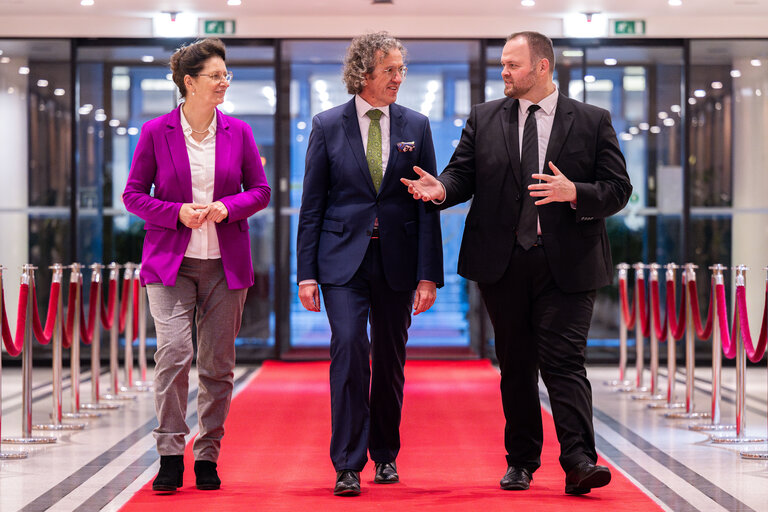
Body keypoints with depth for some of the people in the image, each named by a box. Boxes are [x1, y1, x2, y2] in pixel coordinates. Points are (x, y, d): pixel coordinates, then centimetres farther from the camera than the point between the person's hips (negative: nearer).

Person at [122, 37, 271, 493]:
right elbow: (134, 194, 3)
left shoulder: (239, 132, 5)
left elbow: (260, 191, 10)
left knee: (218, 365, 5)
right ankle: (170, 456, -6)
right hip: (170, 261, -2)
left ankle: (208, 457, 16)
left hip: (226, 263, 2)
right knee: (173, 352, -15)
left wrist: (228, 207, -10)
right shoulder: (156, 133, -1)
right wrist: (177, 213, -13)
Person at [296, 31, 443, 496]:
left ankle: (385, 454, 28)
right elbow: (312, 205, 2)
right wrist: (306, 273, -3)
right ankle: (348, 464, -9)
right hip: (343, 257, -2)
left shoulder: (416, 126, 4)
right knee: (349, 347, -15)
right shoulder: (328, 126, 1)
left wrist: (428, 274, -2)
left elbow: (428, 204, 4)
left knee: (390, 360, 9)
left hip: (396, 260, 2)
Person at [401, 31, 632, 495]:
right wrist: (442, 189, -14)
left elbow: (618, 190, 0)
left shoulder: (593, 121, 3)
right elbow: (464, 173, 8)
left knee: (564, 360, -11)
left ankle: (579, 462, -12)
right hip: (502, 261, 3)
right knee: (515, 364, 10)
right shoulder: (484, 118, 11)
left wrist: (574, 192, -18)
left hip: (567, 264, -3)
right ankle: (521, 461, 20)